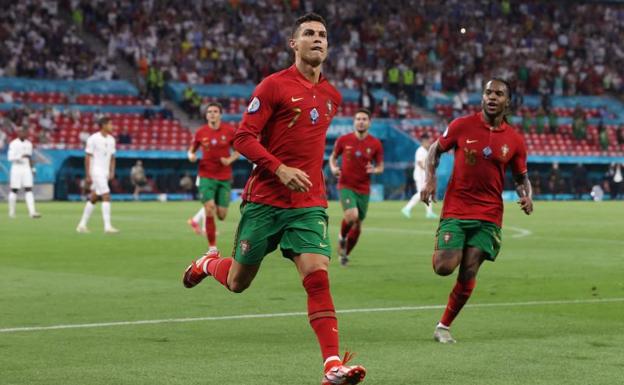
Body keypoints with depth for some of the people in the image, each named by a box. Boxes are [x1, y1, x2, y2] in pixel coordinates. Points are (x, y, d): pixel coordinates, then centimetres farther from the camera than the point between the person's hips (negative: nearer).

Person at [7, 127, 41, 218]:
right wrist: (21, 156, -27)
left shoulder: (29, 144, 12)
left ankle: (32, 212, -12)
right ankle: (11, 212, 12)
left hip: (27, 169, 5)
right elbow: (10, 157, -15)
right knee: (14, 190, 1)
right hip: (16, 169, -5)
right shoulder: (13, 144, -7)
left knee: (29, 190, -4)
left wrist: (32, 169, 17)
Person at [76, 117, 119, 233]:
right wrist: (87, 175, -13)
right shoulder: (93, 139, -11)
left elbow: (112, 157, 16)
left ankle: (82, 225, 19)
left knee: (93, 198, 11)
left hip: (105, 173, 7)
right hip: (96, 172, -7)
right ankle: (107, 226, -17)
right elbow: (87, 157, -10)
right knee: (106, 197, -15)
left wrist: (112, 172, 4)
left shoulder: (111, 140, 9)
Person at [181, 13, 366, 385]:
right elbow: (243, 138, -10)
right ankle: (208, 264, 46)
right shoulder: (274, 86, -7)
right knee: (237, 282, 10)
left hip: (309, 204, 3)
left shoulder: (332, 96, 10)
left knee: (317, 276, -15)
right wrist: (280, 169, -21)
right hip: (264, 199, -3)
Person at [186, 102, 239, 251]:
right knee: (209, 210, -15)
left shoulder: (229, 130, -3)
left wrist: (230, 159, -12)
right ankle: (212, 247, -4)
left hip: (224, 177, 1)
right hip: (207, 176, -1)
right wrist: (191, 156, -12)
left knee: (221, 215, 0)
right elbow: (191, 150, 12)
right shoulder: (200, 132, -1)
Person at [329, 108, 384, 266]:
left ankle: (345, 253, 32)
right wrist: (333, 168, -9)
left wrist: (374, 170, -17)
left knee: (357, 225, 9)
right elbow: (333, 157, 12)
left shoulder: (375, 144, -3)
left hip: (364, 189, 2)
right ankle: (342, 237, 5)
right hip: (346, 186, -2)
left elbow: (380, 167, 6)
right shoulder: (343, 140, -4)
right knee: (351, 215, -27)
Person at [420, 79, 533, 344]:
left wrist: (526, 197, -8)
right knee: (444, 267, -12)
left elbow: (521, 177, 13)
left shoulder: (515, 141, 1)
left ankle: (444, 326, 11)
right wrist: (430, 179, -6)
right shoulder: (462, 126, -4)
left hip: (489, 216, 1)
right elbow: (436, 149, 10)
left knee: (468, 272, -5)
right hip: (455, 210, -1)